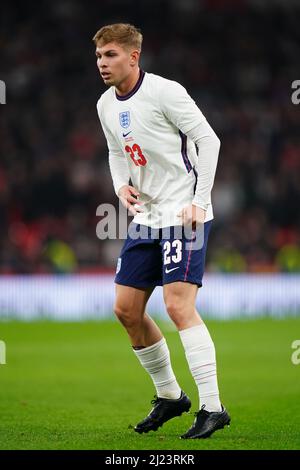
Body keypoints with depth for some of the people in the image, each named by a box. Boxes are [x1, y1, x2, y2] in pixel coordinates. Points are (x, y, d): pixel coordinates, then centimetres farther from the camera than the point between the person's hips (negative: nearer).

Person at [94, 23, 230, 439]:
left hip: (184, 213, -8)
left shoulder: (164, 92, -13)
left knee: (178, 306, -19)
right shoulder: (106, 105, 9)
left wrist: (200, 202, -16)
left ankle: (212, 407, -17)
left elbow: (208, 140, -11)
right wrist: (121, 185, 2)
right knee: (126, 310, 6)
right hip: (146, 216, 8)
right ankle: (169, 396, 23)